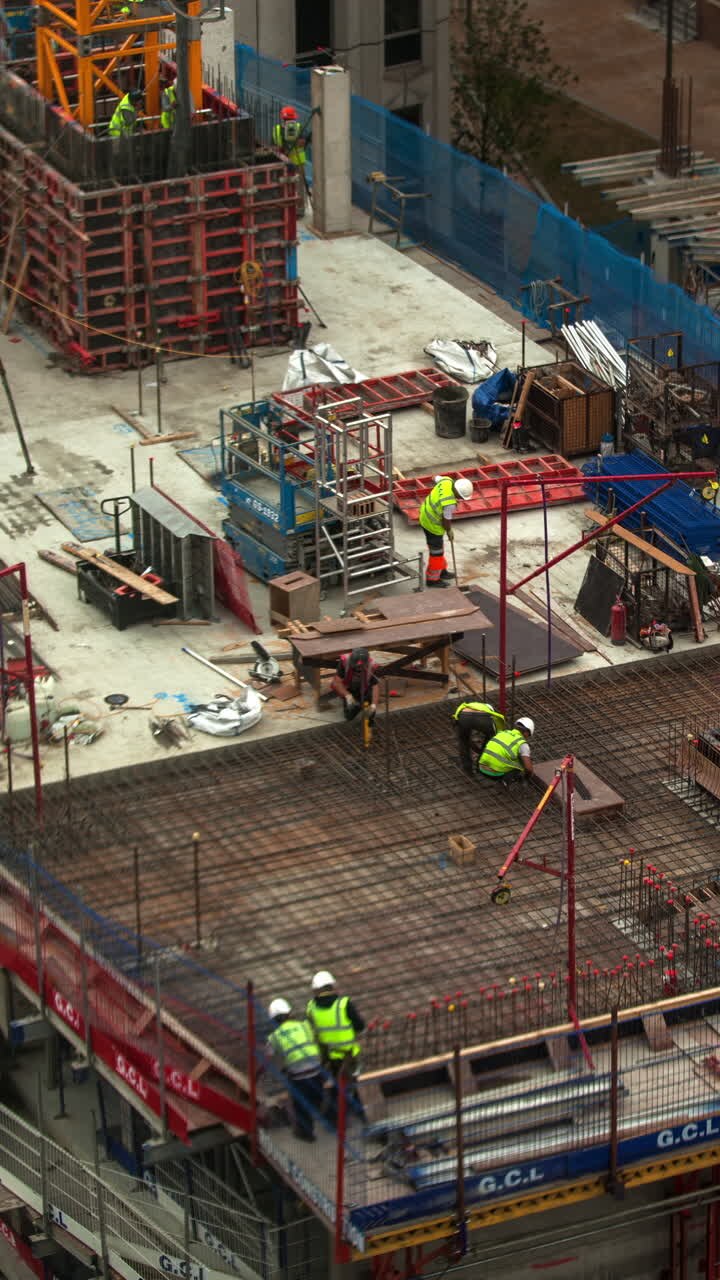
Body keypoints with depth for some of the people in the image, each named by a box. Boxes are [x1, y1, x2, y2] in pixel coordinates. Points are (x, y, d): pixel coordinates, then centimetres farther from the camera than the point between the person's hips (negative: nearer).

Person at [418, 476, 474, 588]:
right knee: (436, 552, 8)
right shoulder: (450, 504, -36)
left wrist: (436, 478, 34)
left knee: (438, 548, 26)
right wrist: (449, 531, 0)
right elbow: (446, 520, -20)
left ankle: (441, 571, 43)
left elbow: (437, 479, 10)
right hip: (433, 524, -9)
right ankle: (432, 579, 23)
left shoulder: (447, 481, -15)